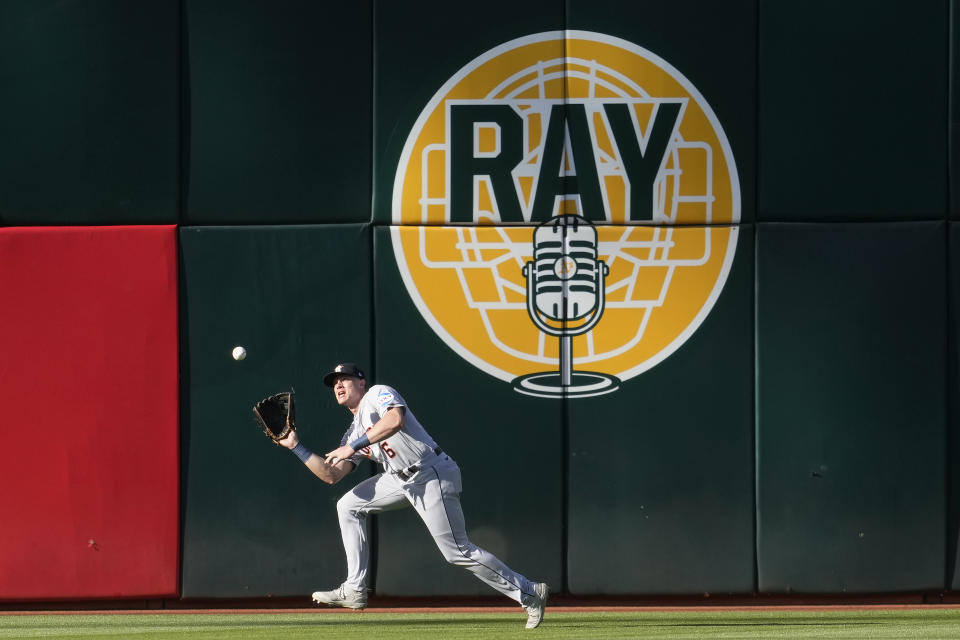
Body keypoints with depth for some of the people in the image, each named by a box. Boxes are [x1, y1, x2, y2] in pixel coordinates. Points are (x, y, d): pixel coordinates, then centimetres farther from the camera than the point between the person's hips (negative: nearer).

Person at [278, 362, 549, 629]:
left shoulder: (378, 393, -4)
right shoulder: (353, 433, 19)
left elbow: (395, 419, -26)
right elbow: (331, 475, 14)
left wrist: (353, 447, -26)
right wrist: (295, 446, 12)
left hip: (433, 475, -9)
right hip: (402, 481, 9)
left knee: (458, 552, -11)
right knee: (348, 505, 9)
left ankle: (530, 593, -4)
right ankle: (354, 590, 9)